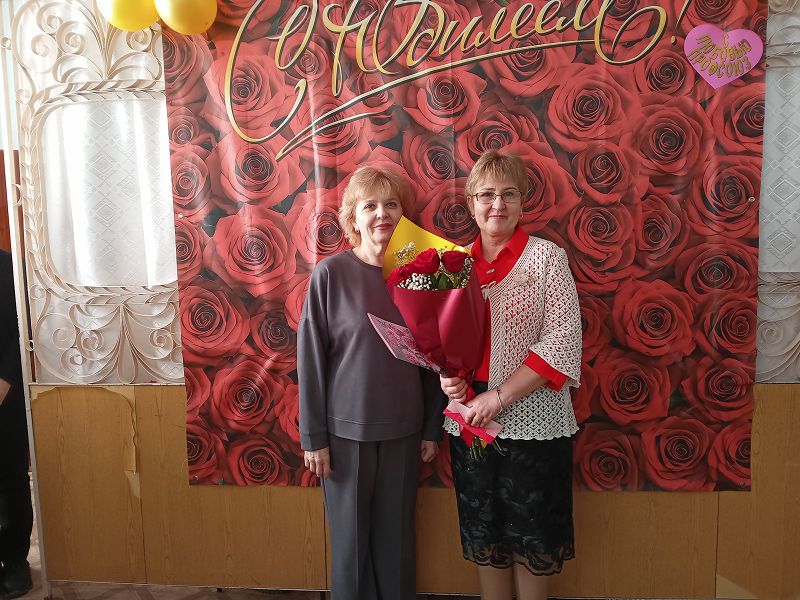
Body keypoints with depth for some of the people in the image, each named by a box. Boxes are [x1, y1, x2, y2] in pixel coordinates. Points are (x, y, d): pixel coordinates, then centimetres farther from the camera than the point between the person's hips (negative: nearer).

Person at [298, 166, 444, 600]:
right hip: (345, 429, -2)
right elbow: (310, 358, -6)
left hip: (404, 431, 2)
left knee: (397, 535, 15)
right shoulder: (331, 273, -9)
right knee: (351, 536, 12)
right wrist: (313, 436, -5)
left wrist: (432, 428, 7)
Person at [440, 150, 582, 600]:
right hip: (469, 420, 4)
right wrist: (446, 375, -9)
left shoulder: (546, 256, -5)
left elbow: (563, 342, -14)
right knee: (483, 534, 17)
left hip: (531, 421, -3)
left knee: (530, 537, 12)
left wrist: (498, 397, -18)